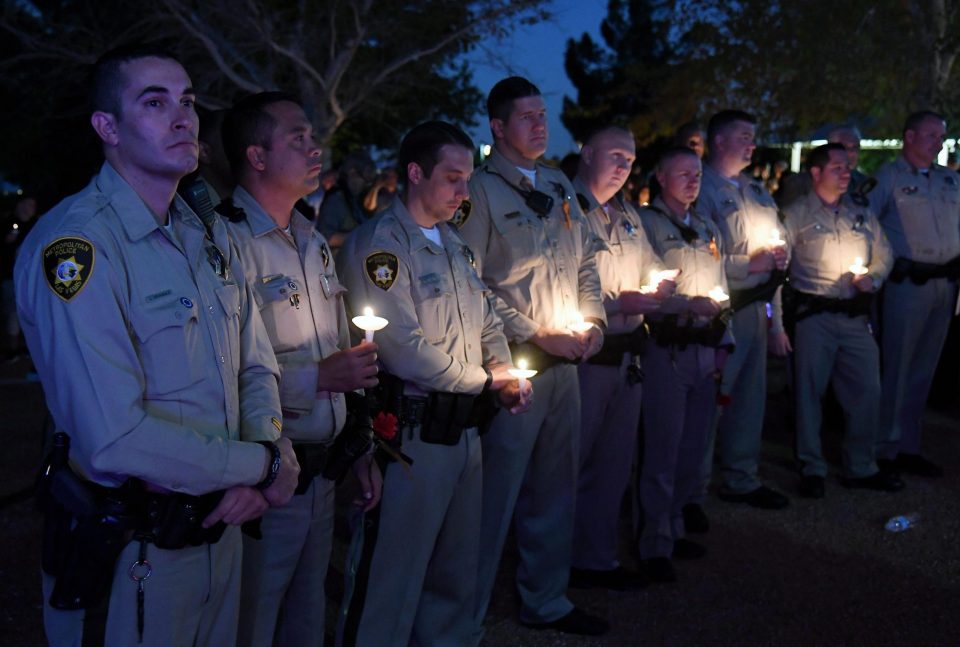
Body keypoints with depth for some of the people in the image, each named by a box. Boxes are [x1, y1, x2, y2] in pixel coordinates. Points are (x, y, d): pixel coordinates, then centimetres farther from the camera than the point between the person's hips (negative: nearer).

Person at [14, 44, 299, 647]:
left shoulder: (212, 236, 8)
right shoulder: (75, 245, -20)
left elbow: (256, 368, 11)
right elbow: (116, 438, -28)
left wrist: (252, 481, -8)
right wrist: (261, 463, -15)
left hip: (221, 528, 7)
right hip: (131, 552, -7)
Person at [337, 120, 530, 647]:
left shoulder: (454, 243, 14)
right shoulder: (379, 242, -13)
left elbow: (487, 324, 19)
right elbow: (404, 349, -21)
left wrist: (507, 378, -2)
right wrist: (485, 381, -9)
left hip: (465, 429, 9)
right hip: (411, 431, -8)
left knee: (457, 572, 18)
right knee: (391, 573, 0)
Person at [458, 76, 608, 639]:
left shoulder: (559, 185, 14)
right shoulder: (481, 190, -8)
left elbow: (586, 260, 20)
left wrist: (592, 319, 3)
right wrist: (537, 335, -14)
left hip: (566, 361, 7)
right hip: (513, 363, -7)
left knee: (556, 488, 15)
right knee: (497, 493, -2)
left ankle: (547, 600, 30)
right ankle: (469, 615, 13)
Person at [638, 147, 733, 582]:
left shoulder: (709, 231, 16)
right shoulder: (647, 224, -5)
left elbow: (720, 291, 19)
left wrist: (723, 342, 12)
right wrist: (688, 304, -15)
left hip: (705, 348, 7)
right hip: (667, 347, -7)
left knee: (694, 447, 12)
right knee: (663, 448, -3)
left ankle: (675, 528, 27)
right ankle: (655, 545, 6)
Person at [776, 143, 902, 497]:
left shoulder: (862, 214, 14)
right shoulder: (797, 215, 0)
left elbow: (884, 255, 19)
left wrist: (871, 278, -3)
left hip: (856, 314, 4)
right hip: (814, 315, -4)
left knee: (867, 390, 5)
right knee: (810, 389, 1)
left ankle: (861, 467, 20)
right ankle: (812, 468, 14)